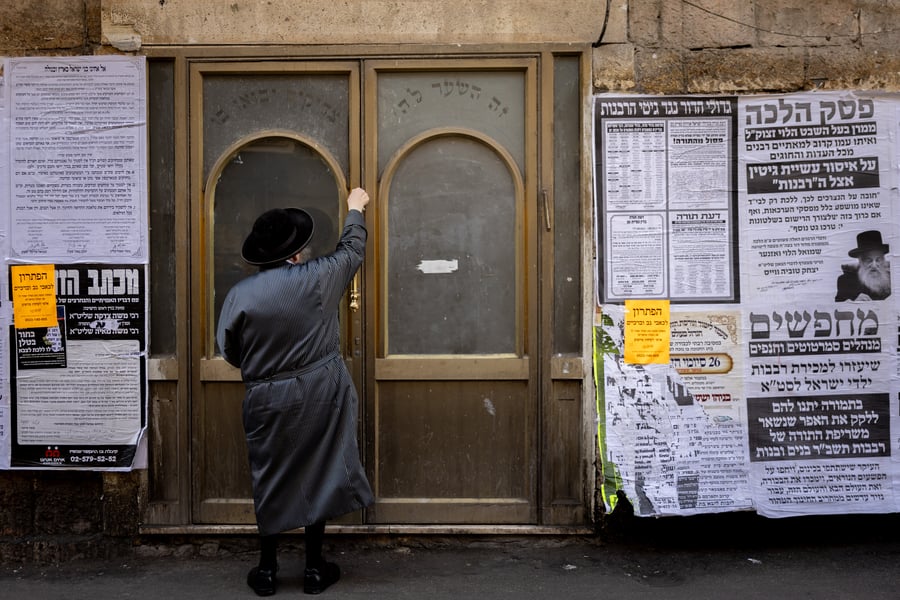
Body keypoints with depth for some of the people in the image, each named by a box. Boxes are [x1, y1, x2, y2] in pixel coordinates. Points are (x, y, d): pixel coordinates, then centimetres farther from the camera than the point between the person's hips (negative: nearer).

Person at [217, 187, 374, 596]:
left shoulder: (240, 294, -9)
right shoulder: (317, 278, -10)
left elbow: (229, 351, 1)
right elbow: (351, 251, 9)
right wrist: (355, 210, 26)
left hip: (267, 402, 1)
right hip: (319, 397, 0)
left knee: (270, 480, 13)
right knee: (318, 475, 11)